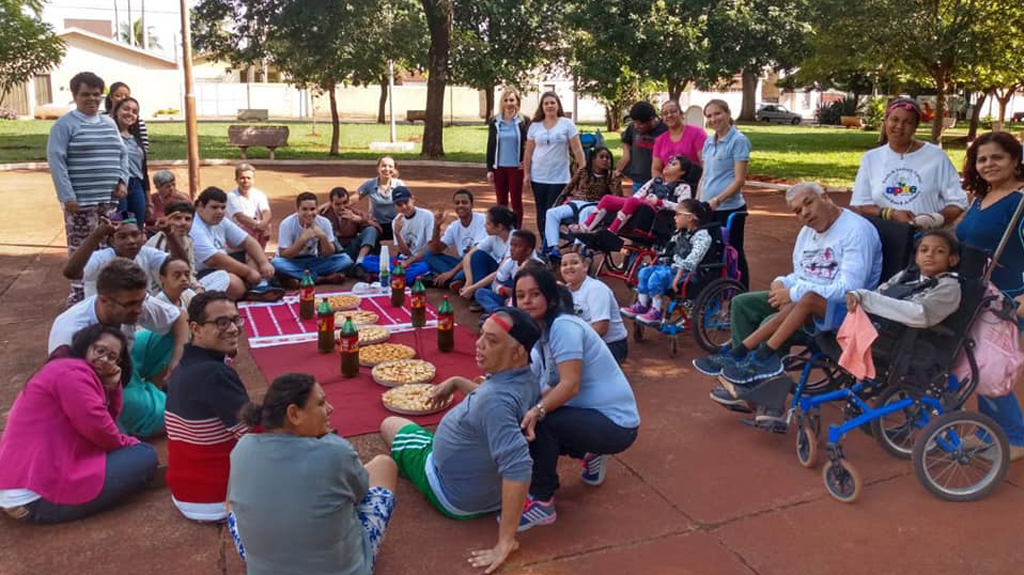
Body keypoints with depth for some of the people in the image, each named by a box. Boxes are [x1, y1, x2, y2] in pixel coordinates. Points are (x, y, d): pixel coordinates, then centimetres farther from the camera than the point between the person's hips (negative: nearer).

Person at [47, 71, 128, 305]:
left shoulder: (110, 123, 14)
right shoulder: (65, 124, -5)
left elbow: (122, 154, 19)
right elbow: (56, 160, -10)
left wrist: (122, 181, 2)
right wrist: (67, 196, -16)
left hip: (108, 198, 6)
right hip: (80, 200, -6)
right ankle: (79, 297, 4)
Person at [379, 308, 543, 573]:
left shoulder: (497, 399, -40)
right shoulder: (527, 378, -11)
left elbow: (518, 468, -46)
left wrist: (506, 541, -39)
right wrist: (457, 382, 6)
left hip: (455, 497, -8)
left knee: (390, 424, 15)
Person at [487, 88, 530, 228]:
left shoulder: (524, 121, -4)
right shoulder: (494, 122, 3)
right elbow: (490, 146, 5)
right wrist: (489, 169, 2)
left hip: (516, 167, -2)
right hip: (499, 167, 3)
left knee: (516, 201, 4)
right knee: (501, 202, 9)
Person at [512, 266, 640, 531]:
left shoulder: (563, 326, -19)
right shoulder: (542, 333, 8)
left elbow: (570, 385, -28)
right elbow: (550, 389, 0)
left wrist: (537, 411, -42)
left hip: (615, 423, -10)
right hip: (592, 413, 10)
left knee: (535, 424, -26)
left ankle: (542, 502, -9)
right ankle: (590, 455, 23)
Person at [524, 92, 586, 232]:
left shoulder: (567, 124, -1)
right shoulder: (535, 126, 6)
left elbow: (577, 149, -3)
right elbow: (528, 152, 9)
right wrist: (526, 174, 5)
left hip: (559, 177, -3)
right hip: (538, 177, 3)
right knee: (541, 213, 7)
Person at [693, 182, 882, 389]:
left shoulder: (856, 230, -17)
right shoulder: (807, 232, 10)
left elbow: (850, 288, -26)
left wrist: (794, 293, -25)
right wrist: (782, 283, -8)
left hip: (846, 307, -8)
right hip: (803, 300, 8)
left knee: (807, 298, -39)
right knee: (741, 303, -4)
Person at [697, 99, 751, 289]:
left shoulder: (738, 141, -8)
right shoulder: (708, 143, 12)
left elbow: (739, 180, -13)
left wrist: (717, 200, -21)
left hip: (730, 209, -7)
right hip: (707, 209, 7)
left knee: (733, 255, 1)